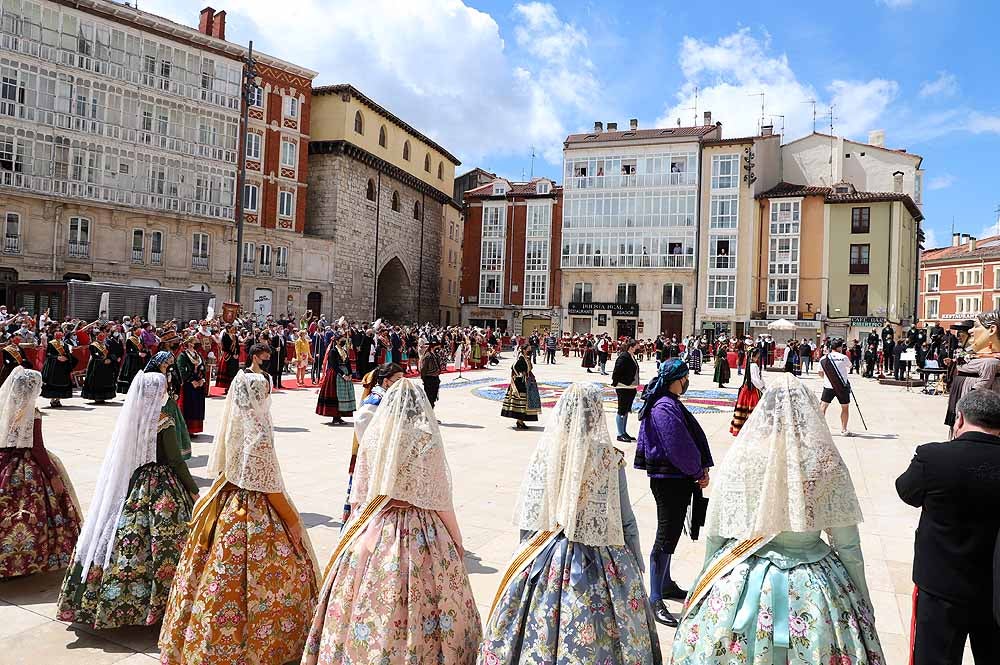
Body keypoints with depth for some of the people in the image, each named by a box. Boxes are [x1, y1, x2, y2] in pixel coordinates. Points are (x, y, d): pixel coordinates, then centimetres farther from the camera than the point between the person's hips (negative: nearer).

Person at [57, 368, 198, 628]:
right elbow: (176, 461, -12)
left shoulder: (128, 417, 1)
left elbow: (120, 457, 9)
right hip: (159, 487, -6)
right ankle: (154, 602, 8)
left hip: (129, 484, 6)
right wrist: (193, 490, -3)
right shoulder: (163, 422, -16)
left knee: (125, 541, 13)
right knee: (161, 544, 2)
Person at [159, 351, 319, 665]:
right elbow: (269, 487, -19)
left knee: (223, 576, 18)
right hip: (255, 510, -8)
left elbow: (221, 467, 11)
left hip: (227, 499, 8)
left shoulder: (232, 423, 2)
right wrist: (293, 520, -10)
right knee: (257, 579, 6)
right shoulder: (259, 432, -22)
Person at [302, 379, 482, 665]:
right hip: (420, 534, -3)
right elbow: (441, 501, -7)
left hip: (371, 532, 3)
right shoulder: (428, 442, -12)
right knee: (419, 610, 9)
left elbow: (358, 496, 4)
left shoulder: (371, 438, -3)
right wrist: (456, 541, 6)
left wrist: (358, 530, 19)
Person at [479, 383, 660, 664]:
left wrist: (526, 556, 12)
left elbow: (527, 518, -3)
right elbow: (625, 521, -7)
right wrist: (637, 567, 7)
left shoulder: (543, 454, -10)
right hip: (599, 563, -2)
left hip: (546, 560, 2)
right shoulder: (610, 459, -15)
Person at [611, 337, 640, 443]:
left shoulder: (632, 356, 11)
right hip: (623, 388, -9)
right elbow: (616, 372, -20)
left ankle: (624, 432, 26)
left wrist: (635, 385, 16)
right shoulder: (623, 357, -17)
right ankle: (620, 434, 6)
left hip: (631, 388, 9)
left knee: (626, 410, 16)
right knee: (622, 411, -1)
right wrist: (616, 384, -17)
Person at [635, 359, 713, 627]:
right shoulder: (666, 408, -21)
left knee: (669, 532, 21)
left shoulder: (670, 404, 12)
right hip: (669, 481, -11)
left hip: (676, 479, 11)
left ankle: (666, 584, 36)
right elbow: (679, 447, -21)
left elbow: (691, 438, 14)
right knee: (666, 537, -6)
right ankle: (655, 601, 1)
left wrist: (700, 469, 5)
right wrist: (699, 472, -7)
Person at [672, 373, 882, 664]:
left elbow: (715, 534, -4)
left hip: (739, 585, 0)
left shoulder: (739, 458, -13)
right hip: (809, 587, 0)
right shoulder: (827, 462, -14)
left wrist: (709, 580, 12)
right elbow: (848, 544, -6)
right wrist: (862, 601, 8)